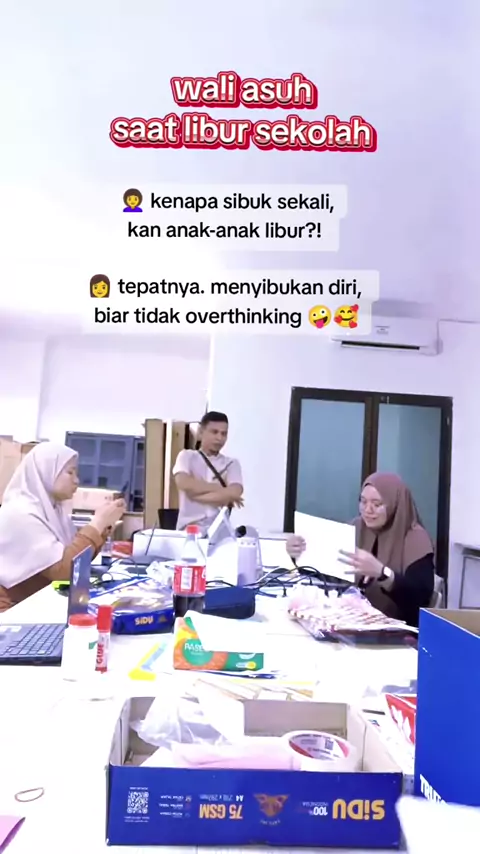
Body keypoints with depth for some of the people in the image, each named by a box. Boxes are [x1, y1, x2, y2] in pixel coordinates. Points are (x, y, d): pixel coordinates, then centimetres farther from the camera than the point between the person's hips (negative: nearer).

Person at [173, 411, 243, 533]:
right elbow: (184, 484, -13)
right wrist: (221, 488, -8)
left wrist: (196, 493, -10)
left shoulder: (232, 464, 9)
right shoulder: (187, 456, 6)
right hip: (189, 529, -1)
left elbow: (235, 493, -8)